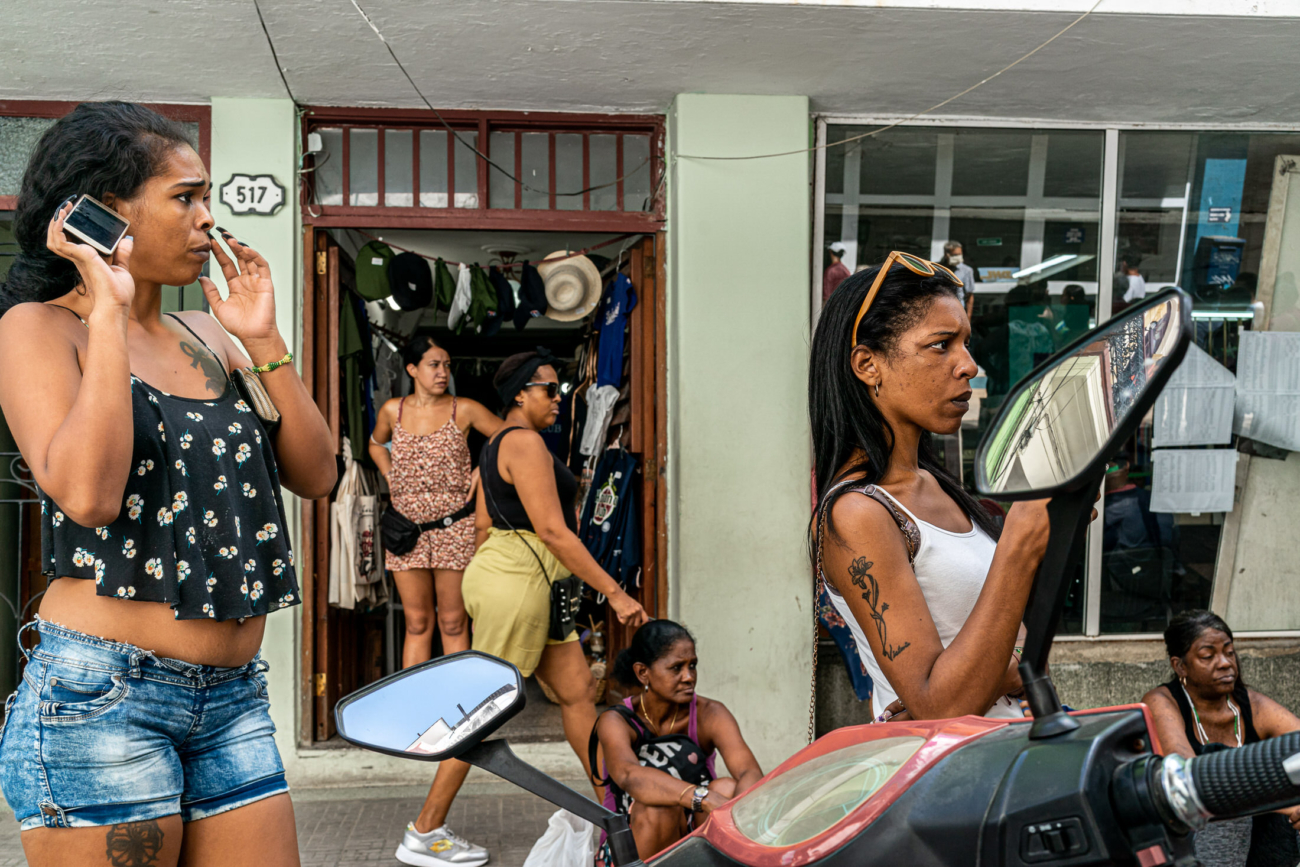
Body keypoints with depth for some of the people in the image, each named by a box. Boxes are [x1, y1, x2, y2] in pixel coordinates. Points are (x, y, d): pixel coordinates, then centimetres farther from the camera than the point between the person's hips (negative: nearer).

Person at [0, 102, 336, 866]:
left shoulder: (206, 337, 13)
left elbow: (317, 475, 7)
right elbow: (86, 493, -22)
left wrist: (263, 341, -1)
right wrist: (108, 309, -16)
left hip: (234, 697, 6)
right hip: (101, 696, -6)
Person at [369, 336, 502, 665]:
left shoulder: (464, 410, -2)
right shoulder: (393, 410, 6)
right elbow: (376, 444, 26)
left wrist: (480, 472, -3)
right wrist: (391, 478, 12)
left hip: (455, 528, -2)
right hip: (407, 527, 2)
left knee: (453, 623, 4)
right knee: (416, 622, 8)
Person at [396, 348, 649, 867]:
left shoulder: (497, 447, 17)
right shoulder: (526, 443, -14)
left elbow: (482, 524, 19)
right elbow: (553, 532, -21)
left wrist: (487, 586, 25)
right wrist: (615, 593, -19)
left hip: (524, 584, 10)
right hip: (517, 578, -10)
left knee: (578, 690, 11)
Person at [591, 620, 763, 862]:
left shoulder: (710, 714, -10)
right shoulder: (616, 722, -17)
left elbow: (751, 773, -27)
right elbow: (628, 774, -40)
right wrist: (705, 798, -55)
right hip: (626, 855, -2)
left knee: (728, 788, -27)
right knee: (657, 805, -34)